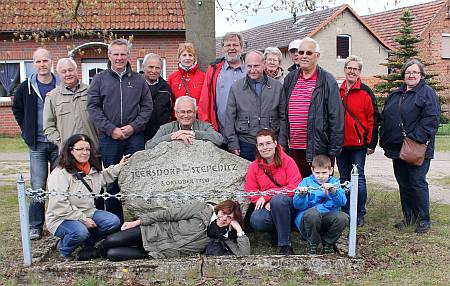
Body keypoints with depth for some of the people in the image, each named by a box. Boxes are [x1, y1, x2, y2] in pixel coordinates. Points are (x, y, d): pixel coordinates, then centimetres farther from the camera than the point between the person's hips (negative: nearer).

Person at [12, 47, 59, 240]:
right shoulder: (26, 87, 3)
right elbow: (17, 110, 18)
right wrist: (27, 132, 9)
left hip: (59, 143, 0)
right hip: (37, 144, 0)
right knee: (37, 188, 1)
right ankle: (35, 226, 11)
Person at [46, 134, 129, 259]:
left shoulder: (92, 169, 6)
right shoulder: (59, 174, -19)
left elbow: (103, 177, 30)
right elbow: (59, 206, -23)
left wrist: (118, 167, 15)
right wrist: (82, 219, -21)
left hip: (88, 213, 7)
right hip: (62, 218, -7)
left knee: (114, 221, -13)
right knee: (80, 232, -36)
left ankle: (87, 243, 11)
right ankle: (64, 248, -1)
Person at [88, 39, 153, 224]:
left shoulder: (138, 80, 9)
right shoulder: (99, 79, 6)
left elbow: (147, 107, 6)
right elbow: (93, 107, -1)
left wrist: (133, 127, -9)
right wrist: (111, 129, -11)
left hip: (135, 137, 1)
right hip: (108, 138, 0)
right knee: (111, 181, 5)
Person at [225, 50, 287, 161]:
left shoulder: (277, 87, 7)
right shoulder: (236, 88, 6)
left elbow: (283, 117, 7)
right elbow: (230, 118, 5)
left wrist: (281, 144, 2)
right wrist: (233, 144, -1)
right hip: (245, 144, 0)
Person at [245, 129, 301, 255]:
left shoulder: (287, 161, -4)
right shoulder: (254, 166, 6)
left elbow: (295, 187, -14)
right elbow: (250, 192, 3)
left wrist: (267, 195, -20)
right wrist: (265, 203, -17)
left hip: (289, 205, -2)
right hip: (267, 207, 3)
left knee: (278, 200, -37)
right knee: (256, 221, -30)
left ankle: (285, 244, -22)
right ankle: (277, 233, 3)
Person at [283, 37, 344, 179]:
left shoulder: (327, 81, -4)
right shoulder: (290, 79, 11)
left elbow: (336, 117, -7)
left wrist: (333, 150, -10)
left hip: (319, 150, -4)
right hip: (294, 149, 5)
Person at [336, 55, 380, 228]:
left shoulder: (365, 92, -3)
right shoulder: (337, 92, 9)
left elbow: (373, 119, -5)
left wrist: (371, 144, -8)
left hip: (358, 145, -4)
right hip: (340, 144, 4)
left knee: (359, 179, 1)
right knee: (344, 179, 11)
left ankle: (360, 215, 12)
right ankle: (346, 212, 21)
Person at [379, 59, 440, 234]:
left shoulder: (427, 93, -3)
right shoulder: (395, 95, 17)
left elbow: (431, 119, -14)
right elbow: (385, 119, 18)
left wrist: (417, 138, -22)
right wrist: (385, 141, 10)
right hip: (397, 148, 7)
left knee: (417, 183, -4)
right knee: (403, 184, 13)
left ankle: (424, 220, 9)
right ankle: (408, 217, 25)